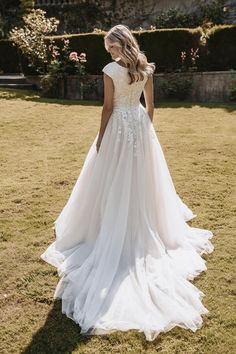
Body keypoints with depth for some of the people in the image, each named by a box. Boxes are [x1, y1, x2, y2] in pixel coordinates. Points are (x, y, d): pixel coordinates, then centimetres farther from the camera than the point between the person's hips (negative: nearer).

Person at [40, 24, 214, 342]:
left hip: (119, 127, -5)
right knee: (142, 180, 16)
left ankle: (113, 236, 16)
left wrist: (100, 138, -4)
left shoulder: (111, 70, -12)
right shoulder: (146, 68, 3)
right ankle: (147, 231, 29)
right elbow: (150, 105, 8)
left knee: (114, 183, 6)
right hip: (141, 125, 5)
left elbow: (108, 107, -12)